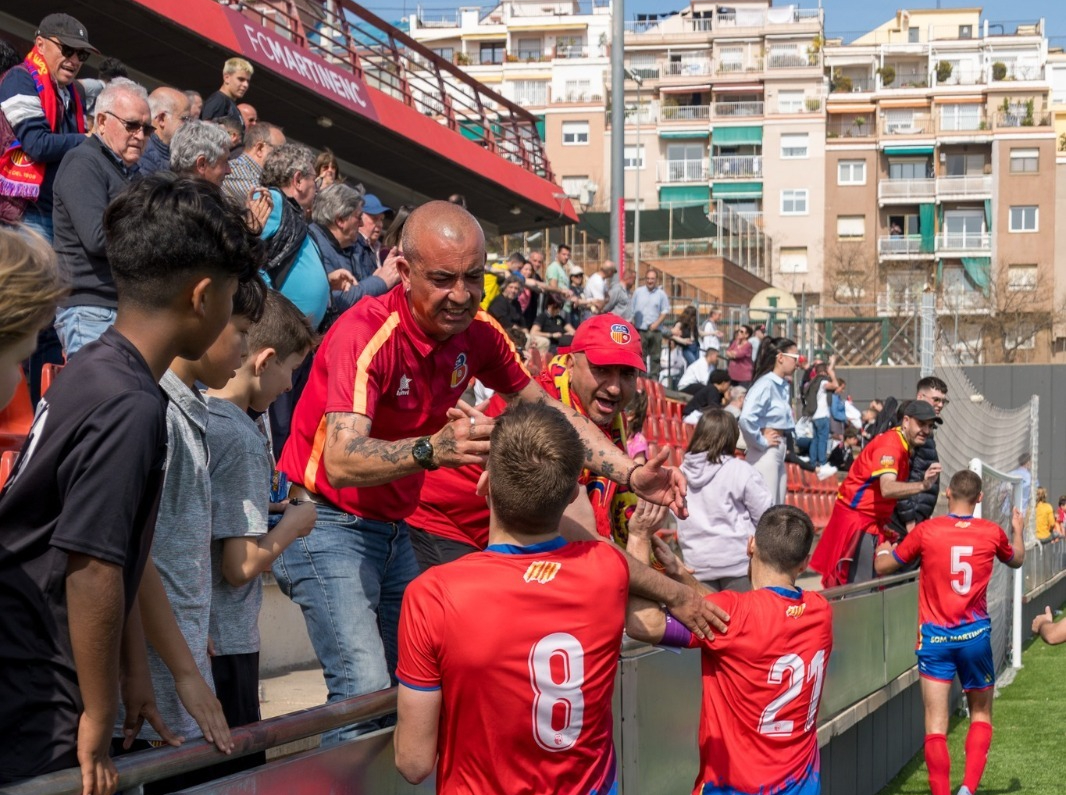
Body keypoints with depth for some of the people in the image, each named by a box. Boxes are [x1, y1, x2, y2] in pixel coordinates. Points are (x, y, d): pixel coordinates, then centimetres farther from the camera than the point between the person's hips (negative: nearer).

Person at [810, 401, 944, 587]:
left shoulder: (906, 447, 9)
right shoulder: (890, 444, -22)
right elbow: (887, 489, -38)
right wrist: (922, 485, -51)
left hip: (874, 520, 10)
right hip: (857, 518, -10)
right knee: (859, 586, -14)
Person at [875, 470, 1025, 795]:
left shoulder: (926, 530, -7)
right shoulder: (992, 532, -1)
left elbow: (882, 566, 4)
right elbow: (1016, 560, 23)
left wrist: (883, 549, 27)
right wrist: (1018, 530, 42)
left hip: (936, 637, -1)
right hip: (975, 635, 2)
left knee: (936, 724, 0)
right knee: (981, 714, 17)